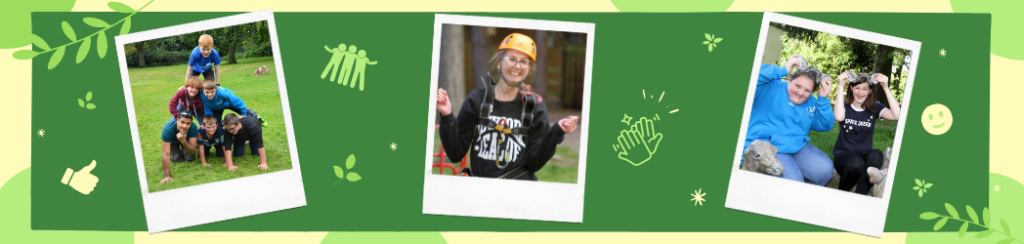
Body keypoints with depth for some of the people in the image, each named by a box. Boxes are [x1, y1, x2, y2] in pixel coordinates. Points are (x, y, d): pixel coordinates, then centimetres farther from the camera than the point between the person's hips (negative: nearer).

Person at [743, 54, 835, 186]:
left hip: (798, 148, 7)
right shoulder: (772, 89, -6)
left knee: (825, 170, -15)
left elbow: (825, 126, 10)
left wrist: (823, 99, -3)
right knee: (792, 181, -28)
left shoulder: (812, 102, 15)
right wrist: (783, 71, -22)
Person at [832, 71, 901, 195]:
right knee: (856, 163, -37)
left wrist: (886, 88, -18)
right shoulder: (845, 105, -1)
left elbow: (896, 115, -15)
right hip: (844, 155, -2)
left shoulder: (874, 108, 5)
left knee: (876, 155, -33)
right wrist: (841, 87, -26)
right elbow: (839, 117, -28)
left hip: (864, 155, 3)